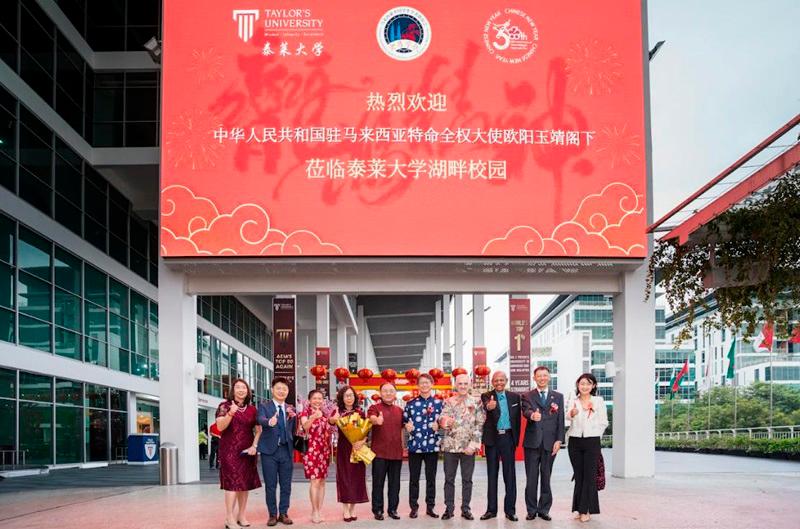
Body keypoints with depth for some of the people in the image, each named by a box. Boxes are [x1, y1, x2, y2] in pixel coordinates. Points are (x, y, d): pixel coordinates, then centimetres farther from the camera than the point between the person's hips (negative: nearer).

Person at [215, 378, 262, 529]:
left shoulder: (252, 409, 9)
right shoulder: (224, 406, -1)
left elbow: (258, 430, 11)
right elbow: (220, 427, -12)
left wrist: (254, 446, -3)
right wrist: (230, 413, -27)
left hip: (246, 451, 4)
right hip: (230, 450, -4)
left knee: (245, 483, 5)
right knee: (232, 482, -11)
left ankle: (242, 515, 13)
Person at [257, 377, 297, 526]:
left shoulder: (290, 410, 13)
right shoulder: (264, 405, 1)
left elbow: (293, 431, 10)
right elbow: (261, 420, -20)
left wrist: (292, 417, -8)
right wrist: (269, 422, -42)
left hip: (286, 450, 3)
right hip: (269, 450, -3)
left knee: (286, 485, 7)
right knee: (270, 485, 2)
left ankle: (283, 513, 17)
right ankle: (272, 514, 12)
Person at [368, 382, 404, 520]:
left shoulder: (399, 410, 13)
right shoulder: (374, 408, -3)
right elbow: (372, 418, -26)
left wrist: (403, 446, 14)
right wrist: (377, 420, -49)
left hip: (396, 452, 4)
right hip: (379, 452, -4)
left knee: (395, 483, 8)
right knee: (378, 482, 1)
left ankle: (393, 509, 17)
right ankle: (378, 510, 8)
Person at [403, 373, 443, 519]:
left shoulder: (438, 403, 5)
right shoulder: (411, 403, 5)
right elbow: (404, 420, 9)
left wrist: (438, 425, -12)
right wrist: (407, 425, -12)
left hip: (432, 445, 0)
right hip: (414, 445, 0)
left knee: (431, 477, 7)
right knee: (414, 478, 5)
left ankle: (430, 506, 16)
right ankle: (414, 507, 12)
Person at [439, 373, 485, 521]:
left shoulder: (476, 403, 2)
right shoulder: (448, 402, 4)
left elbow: (480, 424, -2)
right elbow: (442, 420, -4)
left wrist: (473, 444, -11)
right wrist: (445, 422, -29)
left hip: (468, 446, 0)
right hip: (450, 445, 1)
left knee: (467, 479, 5)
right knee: (449, 479, 4)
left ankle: (465, 508, 13)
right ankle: (449, 508, 12)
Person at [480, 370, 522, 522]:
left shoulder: (515, 397, 6)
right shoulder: (486, 396, -2)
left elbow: (517, 419, 8)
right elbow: (486, 406, -25)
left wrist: (516, 439, 2)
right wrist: (489, 406, -49)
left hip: (508, 437, 1)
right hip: (492, 438, -1)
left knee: (509, 474, 2)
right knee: (492, 474, 7)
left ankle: (510, 510, 8)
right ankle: (491, 509, 13)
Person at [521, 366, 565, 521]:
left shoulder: (558, 397, 10)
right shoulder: (527, 396, 5)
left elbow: (560, 420, 6)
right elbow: (526, 411, -15)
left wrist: (559, 440, -3)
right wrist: (532, 415, -39)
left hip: (549, 443, 1)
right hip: (532, 442, -1)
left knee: (546, 478, 5)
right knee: (531, 478, 2)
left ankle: (544, 510, 13)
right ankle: (531, 510, 10)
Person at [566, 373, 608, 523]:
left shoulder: (598, 401, 2)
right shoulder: (573, 401, 5)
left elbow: (604, 422, 5)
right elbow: (567, 416, -11)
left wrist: (594, 435, -4)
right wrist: (572, 413, -32)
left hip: (592, 441, -2)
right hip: (575, 441, 2)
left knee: (589, 475, -2)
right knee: (578, 475, 6)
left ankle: (586, 510, 1)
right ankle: (579, 508, 13)